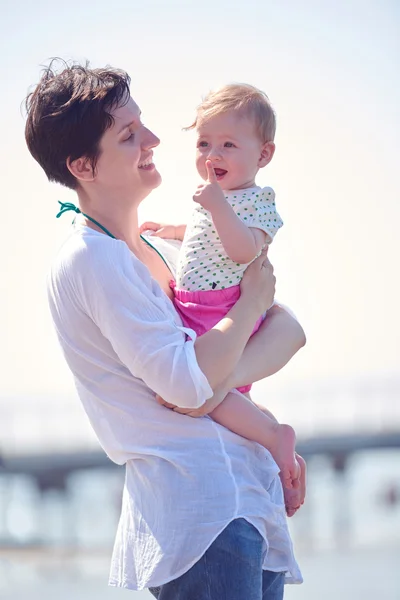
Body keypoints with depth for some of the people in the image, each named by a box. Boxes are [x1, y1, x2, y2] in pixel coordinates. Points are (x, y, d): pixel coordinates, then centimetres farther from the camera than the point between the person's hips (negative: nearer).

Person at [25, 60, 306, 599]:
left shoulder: (161, 254, 19)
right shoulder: (91, 258, -9)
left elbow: (290, 330, 12)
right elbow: (187, 383, -18)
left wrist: (227, 375, -10)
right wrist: (252, 301, -2)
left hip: (253, 502, 9)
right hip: (200, 512, -9)